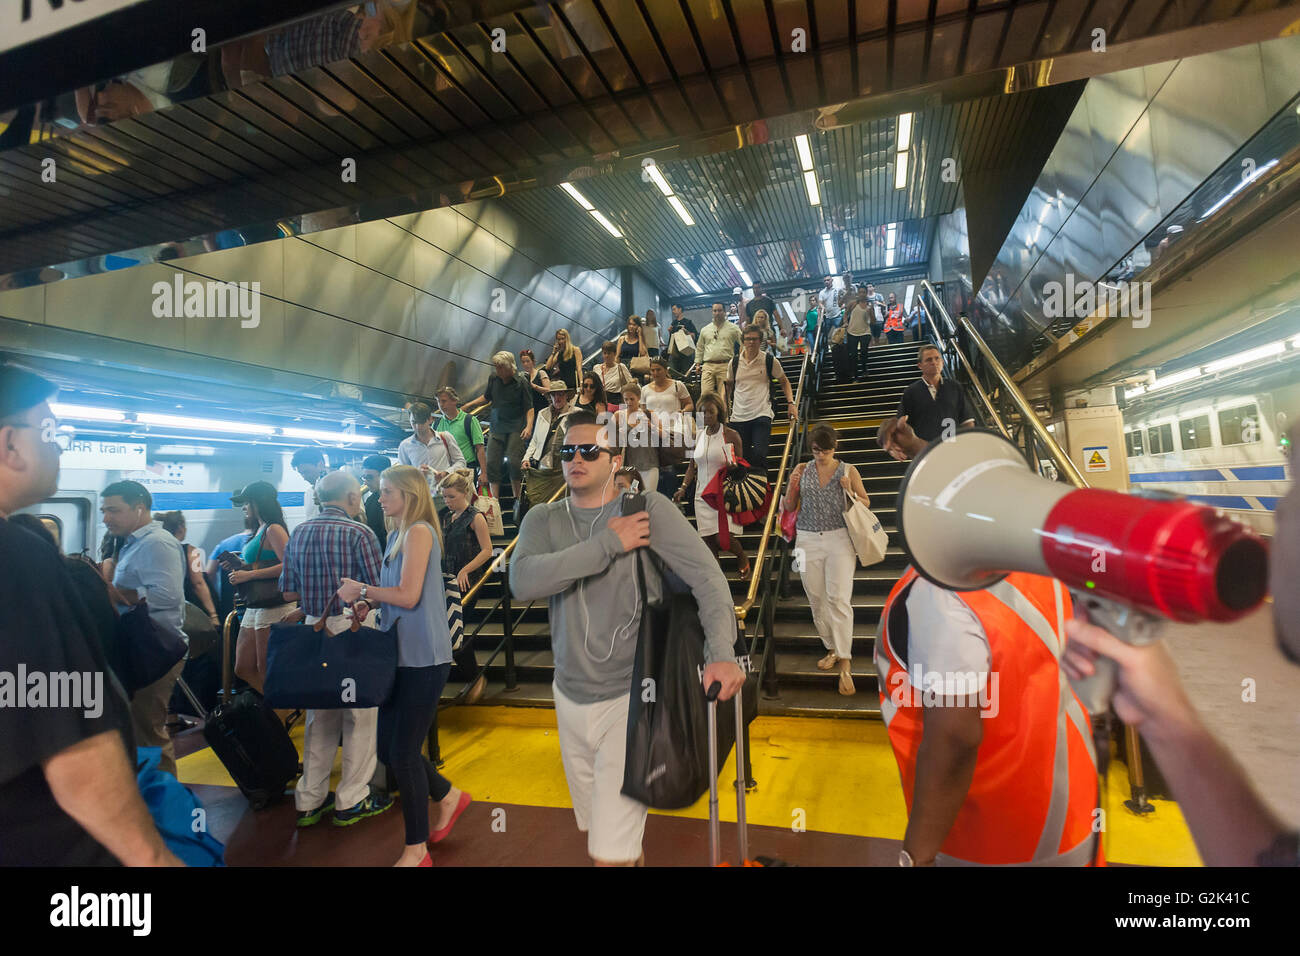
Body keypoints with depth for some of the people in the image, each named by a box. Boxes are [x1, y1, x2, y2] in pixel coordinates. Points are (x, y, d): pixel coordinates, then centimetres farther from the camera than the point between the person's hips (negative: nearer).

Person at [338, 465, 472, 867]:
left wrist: (362, 590, -7)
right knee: (388, 747, 13)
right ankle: (448, 796, 35)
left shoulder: (419, 532, -13)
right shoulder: (399, 534, 14)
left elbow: (408, 595, -19)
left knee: (403, 752, 1)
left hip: (422, 657, -9)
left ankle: (416, 849, 19)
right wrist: (363, 597, 1)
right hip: (401, 653, 9)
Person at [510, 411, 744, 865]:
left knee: (611, 853, -6)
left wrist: (721, 652, -27)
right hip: (570, 696, 4)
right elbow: (523, 581, -20)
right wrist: (609, 544, -23)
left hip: (630, 697, -4)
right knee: (598, 834, 23)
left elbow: (707, 576, -14)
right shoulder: (543, 519, -1)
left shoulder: (648, 507, -10)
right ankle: (634, 852, 49)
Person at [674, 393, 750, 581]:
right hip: (702, 494, 5)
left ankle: (743, 558, 20)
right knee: (707, 540, 4)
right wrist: (683, 488, 5)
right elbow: (692, 466, 16)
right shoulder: (698, 436, 10)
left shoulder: (731, 436, -3)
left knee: (723, 537, -12)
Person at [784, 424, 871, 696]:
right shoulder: (802, 470, 7)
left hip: (839, 540, -2)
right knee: (816, 599, 7)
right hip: (808, 541, 3)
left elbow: (866, 503, 10)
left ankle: (845, 664, -5)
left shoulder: (848, 470, 3)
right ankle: (832, 650, 25)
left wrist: (850, 492, -9)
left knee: (839, 599, -11)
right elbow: (789, 507, 11)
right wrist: (792, 486, -8)